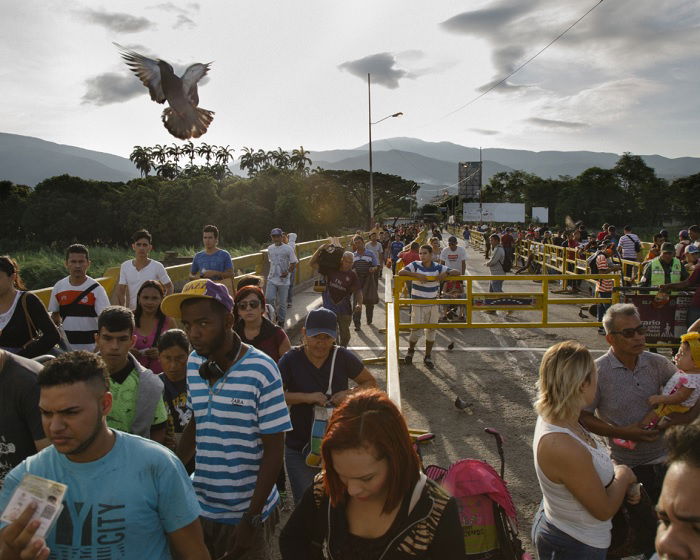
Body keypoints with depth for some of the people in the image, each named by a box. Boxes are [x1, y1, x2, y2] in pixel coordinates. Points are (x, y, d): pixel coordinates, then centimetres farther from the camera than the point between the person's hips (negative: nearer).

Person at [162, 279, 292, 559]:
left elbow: (274, 450, -15)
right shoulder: (194, 363, -1)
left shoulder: (260, 369, -18)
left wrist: (252, 518, -15)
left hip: (247, 511, -5)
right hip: (201, 505, 5)